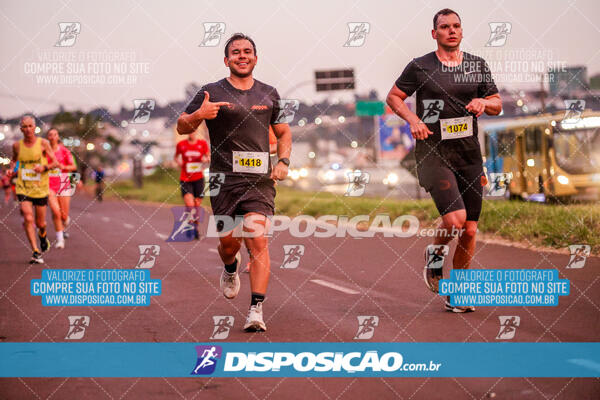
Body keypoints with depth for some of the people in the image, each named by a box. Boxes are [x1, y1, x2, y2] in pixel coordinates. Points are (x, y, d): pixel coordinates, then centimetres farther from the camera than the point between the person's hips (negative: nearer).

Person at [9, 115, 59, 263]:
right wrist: (12, 168, 3)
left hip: (40, 188, 0)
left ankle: (43, 235, 45)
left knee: (40, 223, 8)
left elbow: (55, 163, -1)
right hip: (23, 188, 0)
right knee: (28, 219, -17)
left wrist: (44, 168, -19)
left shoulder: (43, 143, -4)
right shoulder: (17, 145, 2)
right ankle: (36, 252, -11)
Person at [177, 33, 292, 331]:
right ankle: (230, 269, 41)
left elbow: (283, 132, 24)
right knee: (228, 241, 3)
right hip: (224, 179, -1)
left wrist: (283, 161, 7)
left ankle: (257, 310, -14)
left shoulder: (269, 94, 12)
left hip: (260, 178, 1)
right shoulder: (212, 93, 3)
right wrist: (199, 114, -17)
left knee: (258, 240, -13)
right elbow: (182, 128, 4)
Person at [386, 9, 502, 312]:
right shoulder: (420, 67, -1)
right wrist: (413, 120, -10)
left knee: (469, 230, 3)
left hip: (469, 155, 4)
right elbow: (393, 97, 7)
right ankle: (435, 254, 13)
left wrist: (484, 102, -8)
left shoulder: (477, 65, 9)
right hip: (433, 153, -4)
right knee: (455, 219, -21)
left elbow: (497, 105, 15)